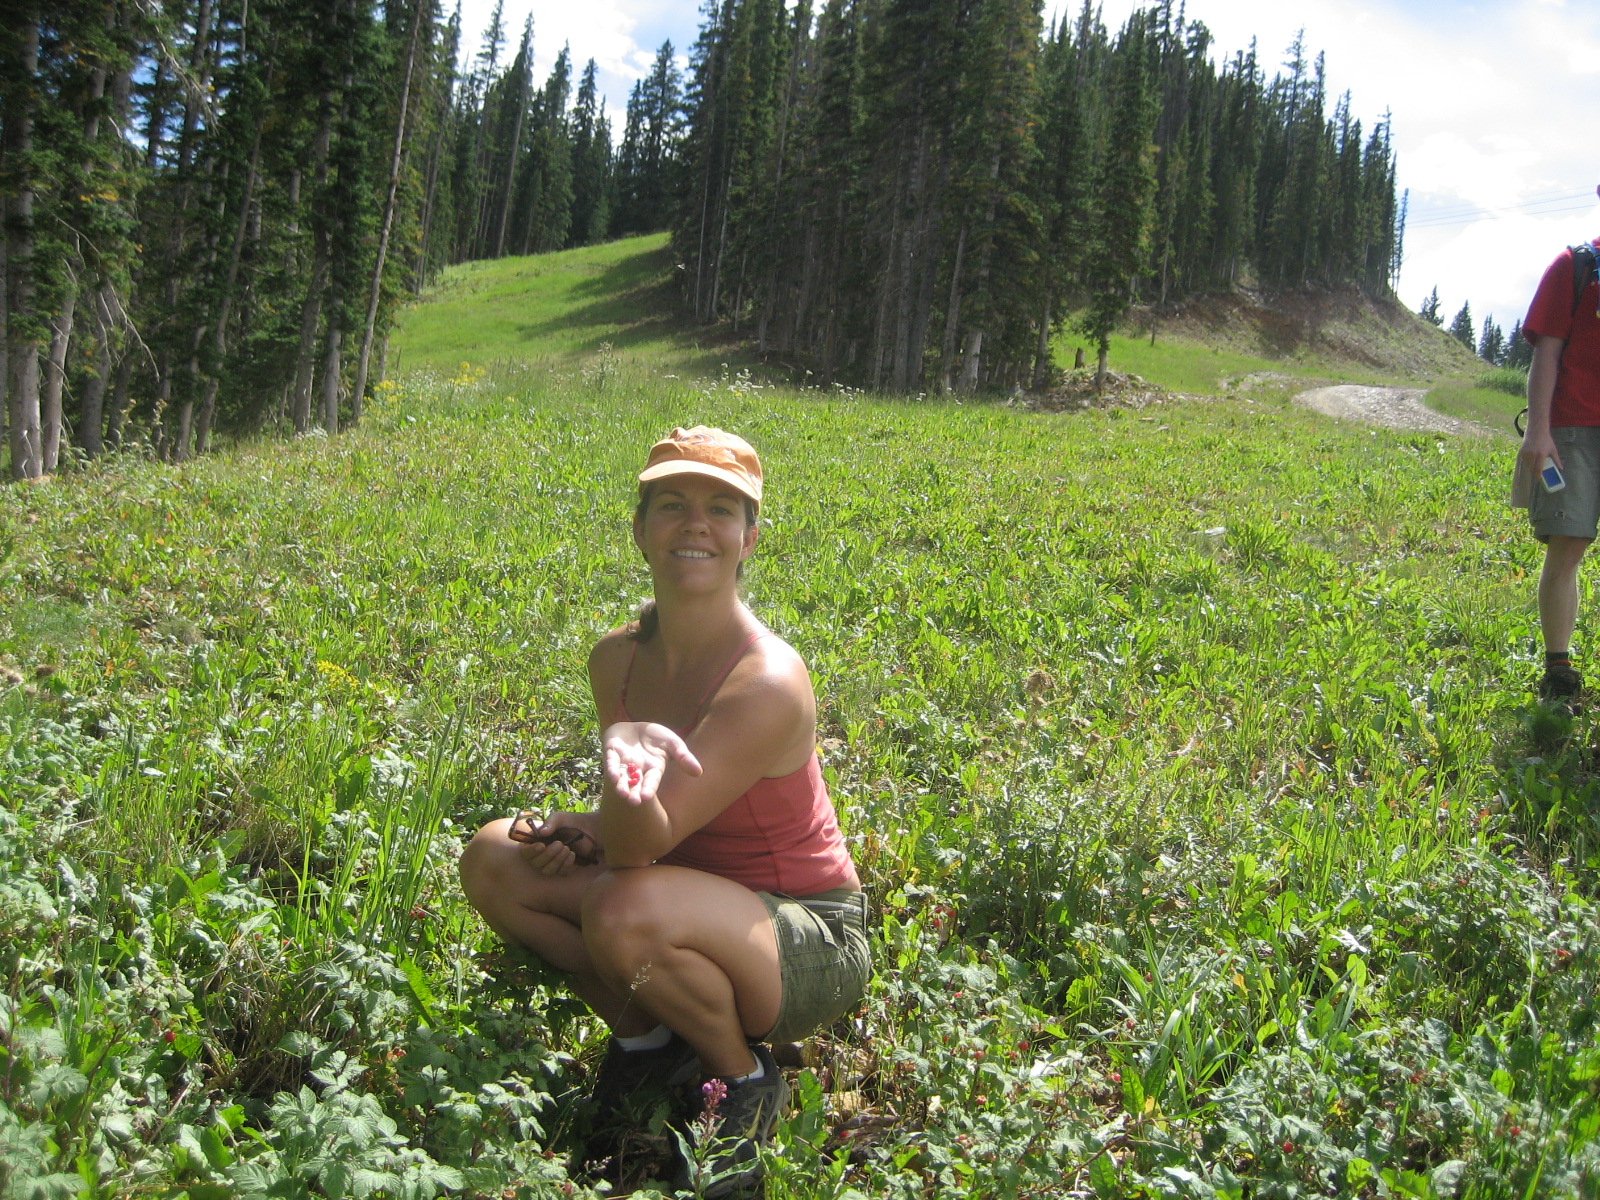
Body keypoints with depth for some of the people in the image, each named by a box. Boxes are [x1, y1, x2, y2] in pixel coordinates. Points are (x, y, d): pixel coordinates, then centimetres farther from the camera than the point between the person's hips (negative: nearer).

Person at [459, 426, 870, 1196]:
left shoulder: (768, 680, -26)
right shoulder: (617, 658, -4)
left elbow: (639, 846, -29)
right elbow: (627, 834, 8)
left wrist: (625, 772, -51)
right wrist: (578, 831, -14)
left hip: (810, 942, -6)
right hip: (699, 904, 7)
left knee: (624, 913, -35)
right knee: (492, 859, -8)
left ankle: (745, 1077, -4)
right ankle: (645, 1040, 7)